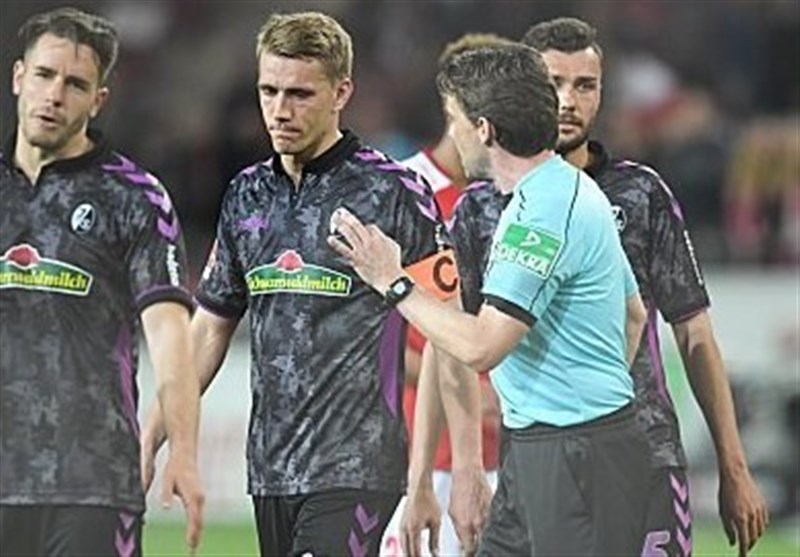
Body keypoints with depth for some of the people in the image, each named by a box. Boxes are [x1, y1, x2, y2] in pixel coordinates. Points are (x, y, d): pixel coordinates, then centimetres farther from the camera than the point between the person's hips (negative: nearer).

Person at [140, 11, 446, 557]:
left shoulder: (393, 192, -6)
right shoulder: (248, 194, 13)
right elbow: (209, 327, 20)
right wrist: (149, 441, 15)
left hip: (354, 470, -6)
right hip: (270, 467, 6)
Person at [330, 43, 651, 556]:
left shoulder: (545, 214, -20)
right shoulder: (574, 190, 15)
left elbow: (479, 347, -23)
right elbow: (633, 315, 25)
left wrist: (393, 282, -13)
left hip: (579, 454, -11)